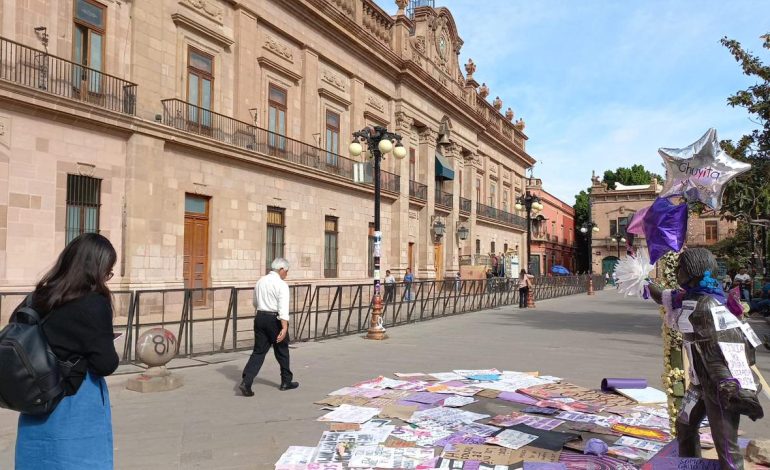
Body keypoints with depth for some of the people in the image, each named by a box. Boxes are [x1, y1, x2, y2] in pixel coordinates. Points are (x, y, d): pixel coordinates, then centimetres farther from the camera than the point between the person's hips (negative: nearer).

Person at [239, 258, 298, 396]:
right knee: (281, 351, 11)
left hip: (260, 317, 6)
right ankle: (286, 382, 25)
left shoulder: (260, 281, 10)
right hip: (274, 319, -6)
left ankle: (246, 381, -7)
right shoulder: (281, 284, -12)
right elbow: (283, 307, -22)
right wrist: (284, 328, -28)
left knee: (258, 351, 8)